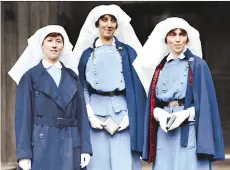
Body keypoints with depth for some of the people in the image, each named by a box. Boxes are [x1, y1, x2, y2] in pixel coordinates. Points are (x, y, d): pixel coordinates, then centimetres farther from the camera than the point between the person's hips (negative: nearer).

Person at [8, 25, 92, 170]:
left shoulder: (72, 77, 13)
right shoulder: (30, 76, 3)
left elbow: (81, 113, 10)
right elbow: (23, 115, -2)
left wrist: (85, 148, 1)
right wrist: (24, 154, -10)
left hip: (70, 146, 3)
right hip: (41, 145, -3)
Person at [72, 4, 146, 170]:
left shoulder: (128, 52, 8)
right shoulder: (87, 54, 9)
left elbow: (136, 87, 3)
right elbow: (82, 88, 7)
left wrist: (130, 116, -7)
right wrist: (90, 115, -5)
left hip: (121, 111, -1)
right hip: (96, 111, 1)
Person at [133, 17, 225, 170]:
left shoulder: (198, 65, 2)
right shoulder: (160, 68, 14)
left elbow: (205, 102, -4)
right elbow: (153, 103, 12)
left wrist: (185, 114, -18)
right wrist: (160, 114, -9)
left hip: (190, 132, -4)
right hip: (164, 132, 4)